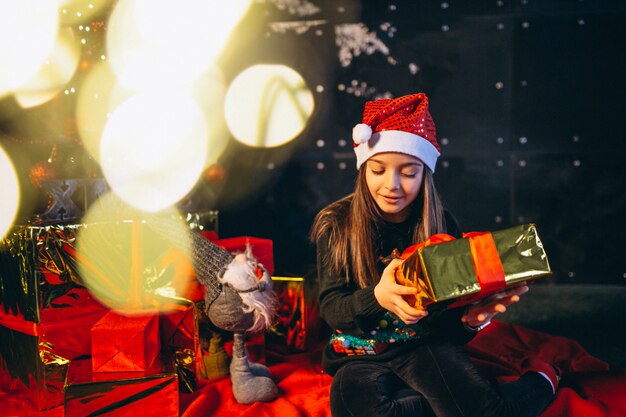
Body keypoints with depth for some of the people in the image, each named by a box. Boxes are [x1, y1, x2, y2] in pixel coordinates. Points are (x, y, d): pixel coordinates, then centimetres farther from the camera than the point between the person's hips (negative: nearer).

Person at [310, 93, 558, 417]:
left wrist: (472, 318, -24)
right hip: (360, 353, 1)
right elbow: (330, 309, -8)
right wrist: (377, 297, -31)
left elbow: (452, 304, 3)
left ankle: (538, 382, 3)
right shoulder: (336, 224, -4)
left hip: (426, 344, 0)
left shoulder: (441, 224, 0)